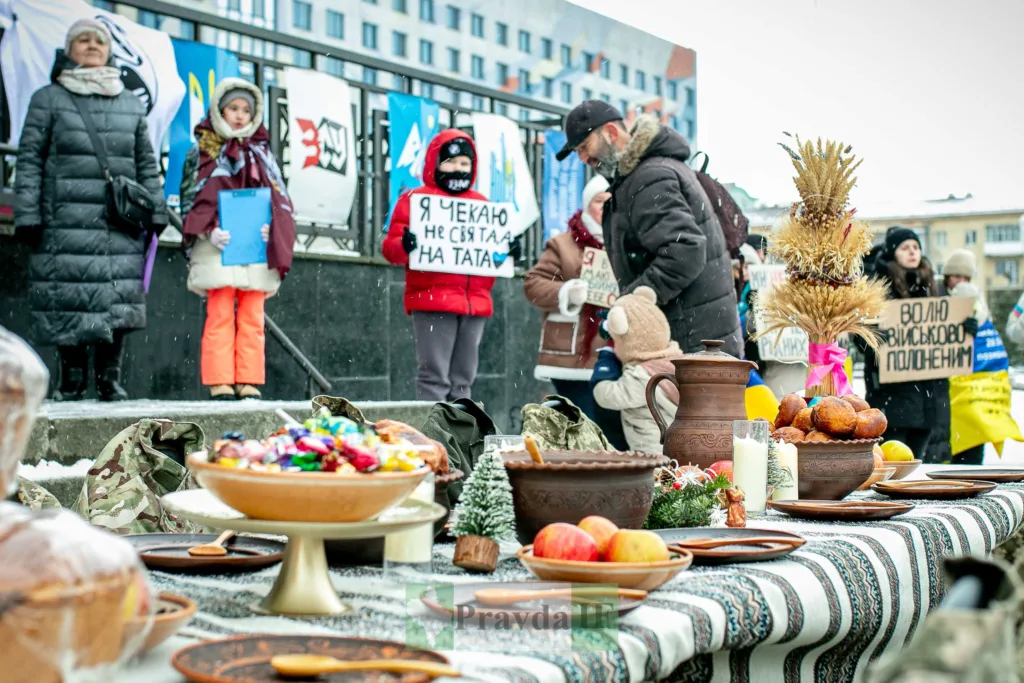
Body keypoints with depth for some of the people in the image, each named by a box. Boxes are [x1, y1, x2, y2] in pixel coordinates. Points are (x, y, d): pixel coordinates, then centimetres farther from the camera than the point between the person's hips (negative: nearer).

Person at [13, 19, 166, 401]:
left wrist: (155, 213, 12)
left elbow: (146, 164, 19)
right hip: (66, 223, -2)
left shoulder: (131, 104, 17)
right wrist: (27, 214, -4)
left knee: (117, 301, -2)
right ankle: (71, 381, 7)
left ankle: (110, 380, 7)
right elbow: (30, 160, 4)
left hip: (122, 226, 2)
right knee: (70, 301, -4)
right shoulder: (48, 99, 8)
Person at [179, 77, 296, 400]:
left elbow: (281, 201, 14)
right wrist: (209, 231, -14)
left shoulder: (261, 153, 17)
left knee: (252, 319, 1)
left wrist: (270, 227, -6)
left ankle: (249, 383, 3)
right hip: (219, 248, -3)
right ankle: (220, 383, -6)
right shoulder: (202, 152, 9)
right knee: (220, 316, -7)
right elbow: (190, 200, 3)